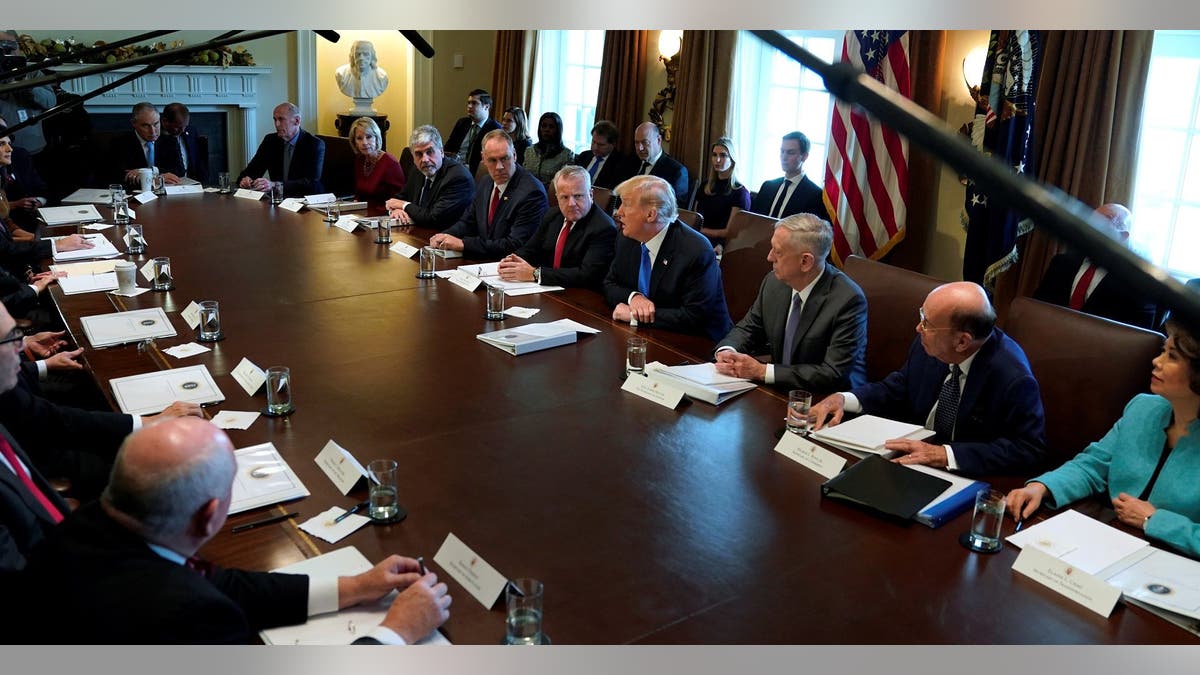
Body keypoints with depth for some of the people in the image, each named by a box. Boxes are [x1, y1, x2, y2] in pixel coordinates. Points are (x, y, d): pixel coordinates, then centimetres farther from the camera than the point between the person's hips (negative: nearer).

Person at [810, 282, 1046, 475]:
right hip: (913, 455, 6)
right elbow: (898, 388, 10)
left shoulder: (1013, 377, -24)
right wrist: (843, 399, -7)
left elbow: (1029, 449, -19)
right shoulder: (928, 345, -7)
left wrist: (945, 454, -26)